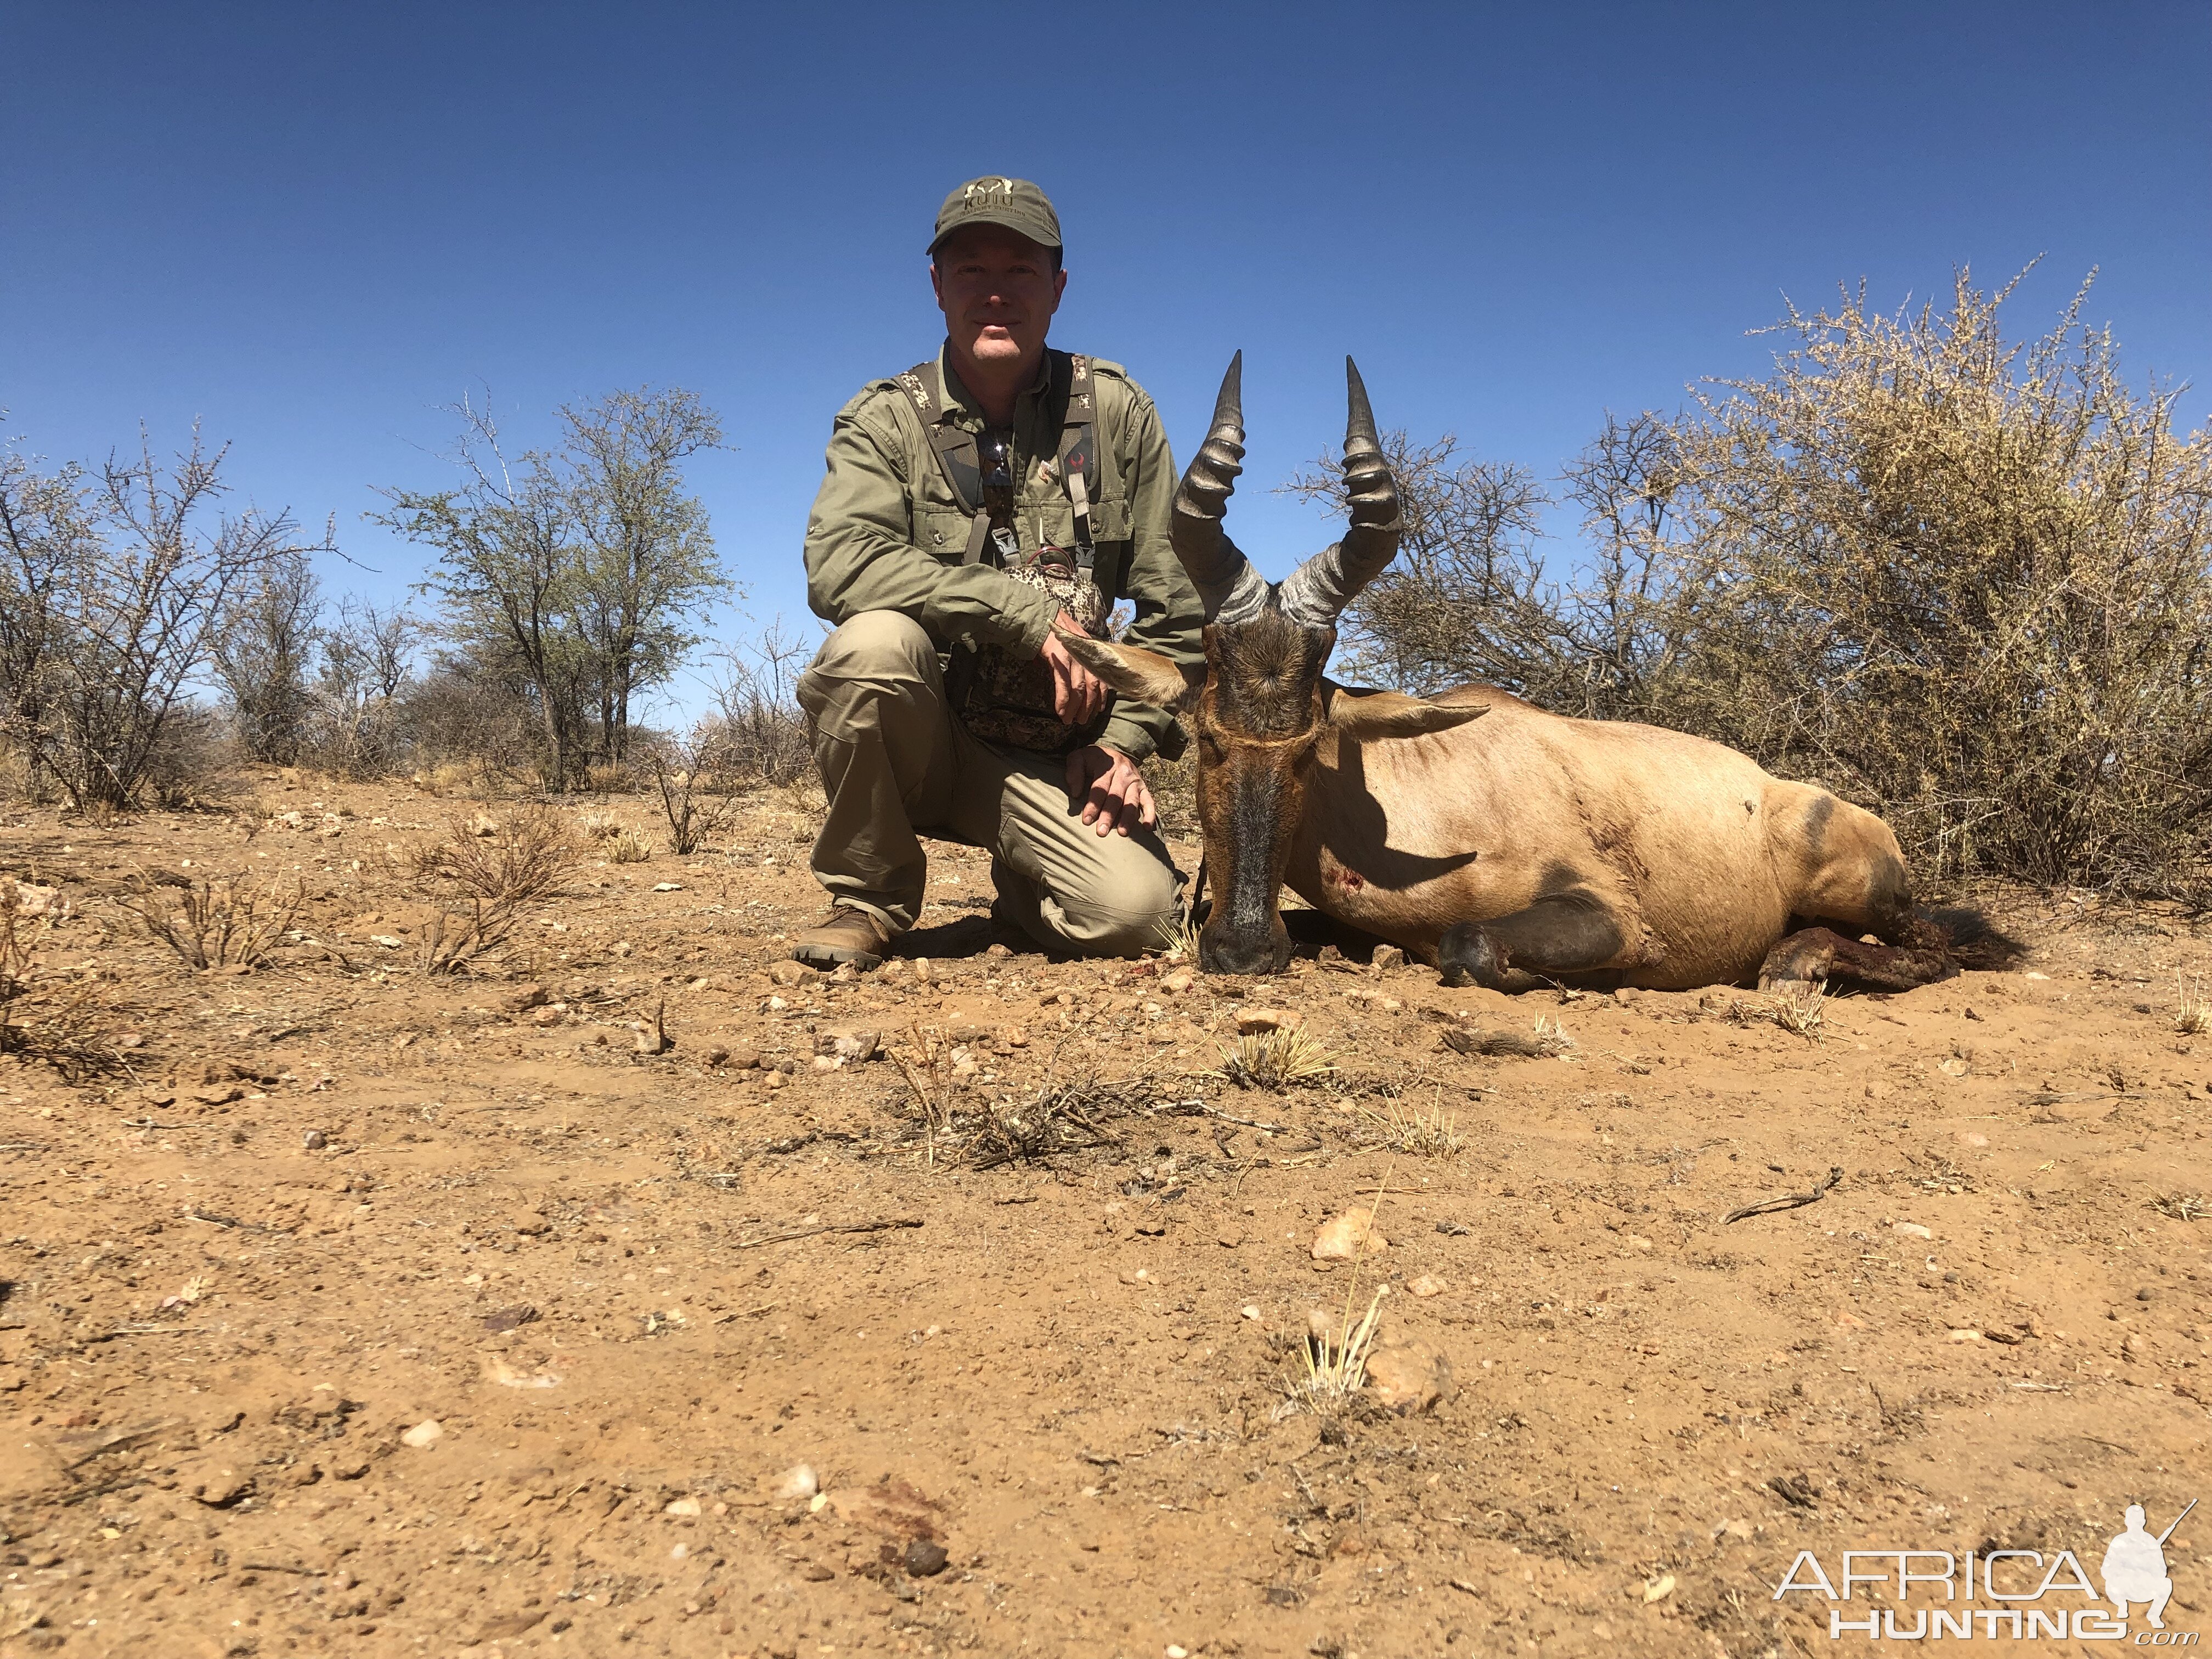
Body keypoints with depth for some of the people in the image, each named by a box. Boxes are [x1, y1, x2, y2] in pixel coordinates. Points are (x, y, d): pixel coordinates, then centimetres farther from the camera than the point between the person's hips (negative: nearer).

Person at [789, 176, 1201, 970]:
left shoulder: (1116, 410, 0)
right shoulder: (886, 419, -4)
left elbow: (1174, 605, 2)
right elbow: (836, 564, -24)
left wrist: (1124, 739, -7)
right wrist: (1032, 612, -27)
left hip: (1052, 757, 1)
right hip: (919, 736, -1)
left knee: (1135, 911, -22)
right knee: (876, 638, -33)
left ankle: (1020, 887, 18)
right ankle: (870, 898, -8)